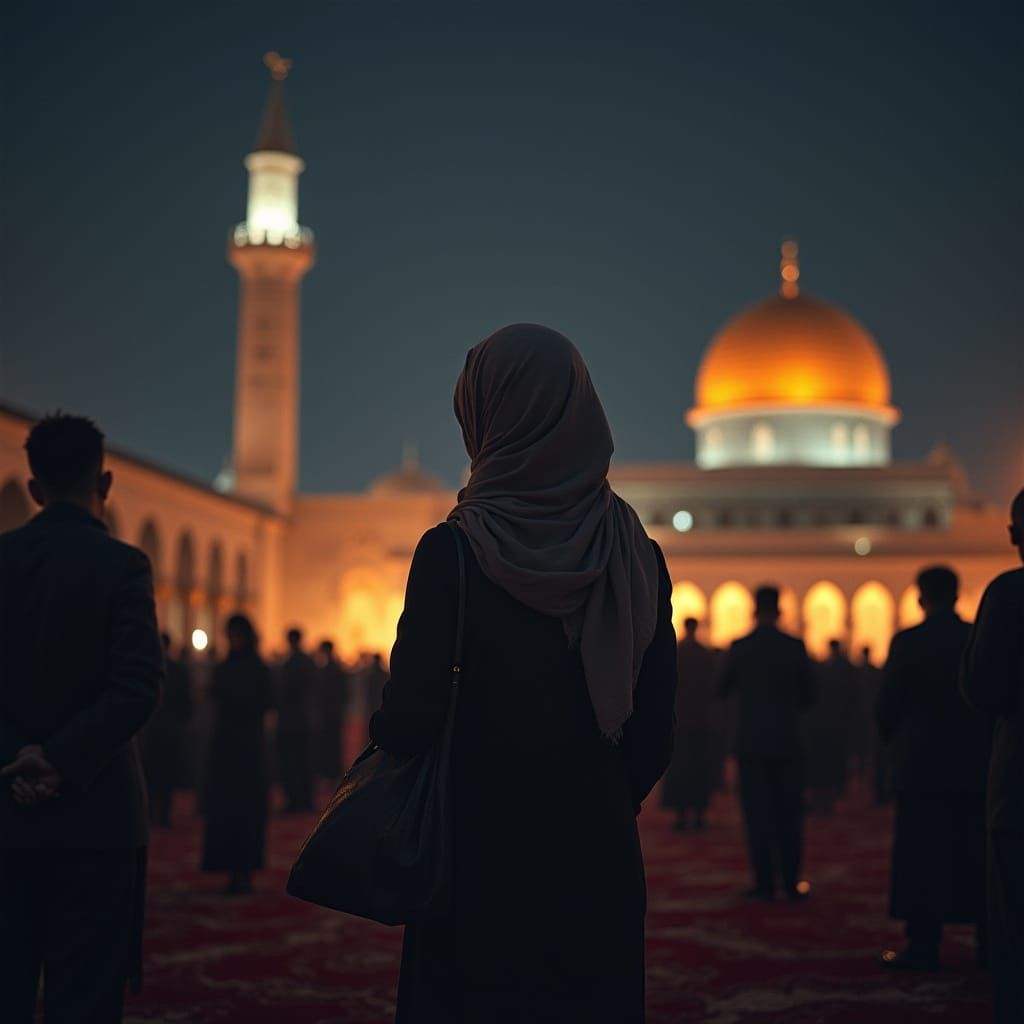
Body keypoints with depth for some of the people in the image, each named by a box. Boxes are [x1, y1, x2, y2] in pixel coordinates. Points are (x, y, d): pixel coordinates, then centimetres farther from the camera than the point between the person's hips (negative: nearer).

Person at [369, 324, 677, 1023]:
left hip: (479, 866, -3)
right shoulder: (637, 557, 0)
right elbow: (656, 735, 3)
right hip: (600, 867, 4)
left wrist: (382, 728, 10)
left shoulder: (451, 553, -11)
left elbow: (409, 723, -12)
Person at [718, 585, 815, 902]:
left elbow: (722, 691, 7)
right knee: (789, 814, 8)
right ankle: (791, 883, 7)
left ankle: (765, 884, 2)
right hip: (787, 742, 1)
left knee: (758, 814, 3)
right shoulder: (796, 647, -3)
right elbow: (808, 697, 5)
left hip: (751, 742, -1)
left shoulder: (739, 647, -5)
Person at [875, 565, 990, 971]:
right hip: (975, 765, 4)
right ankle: (990, 941, 13)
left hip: (922, 763, -3)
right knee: (977, 855, 10)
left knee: (922, 856, 0)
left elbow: (887, 705, -5)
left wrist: (893, 737, 15)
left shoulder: (907, 642, -9)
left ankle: (924, 946, -1)